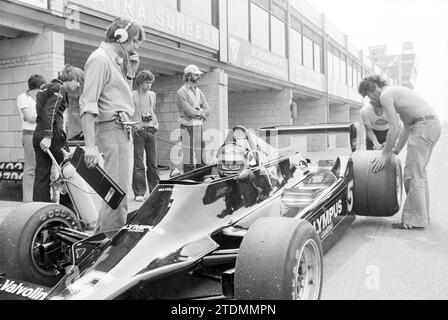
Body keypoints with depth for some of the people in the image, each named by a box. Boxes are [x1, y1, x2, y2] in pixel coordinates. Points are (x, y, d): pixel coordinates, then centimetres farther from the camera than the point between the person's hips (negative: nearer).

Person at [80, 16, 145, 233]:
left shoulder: (117, 60, 18)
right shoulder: (100, 58, -11)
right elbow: (88, 104, -19)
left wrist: (131, 68, 11)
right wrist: (90, 145, -27)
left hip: (122, 130, 10)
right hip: (112, 129, -10)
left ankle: (102, 235, 31)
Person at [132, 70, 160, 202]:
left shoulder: (152, 95, 15)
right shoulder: (132, 95, -1)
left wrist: (156, 124, 12)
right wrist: (134, 126, -11)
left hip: (150, 131, 5)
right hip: (138, 131, -5)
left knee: (153, 162, 7)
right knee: (138, 163, -4)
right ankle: (139, 192, 1)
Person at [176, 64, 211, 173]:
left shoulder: (199, 92, 17)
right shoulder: (181, 92, -5)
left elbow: (207, 111, 8)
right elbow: (189, 112, -15)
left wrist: (196, 112, -8)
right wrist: (201, 112, 1)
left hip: (200, 127, 7)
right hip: (188, 127, -6)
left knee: (201, 157, 7)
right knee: (189, 158, -7)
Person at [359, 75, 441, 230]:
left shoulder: (385, 95, -6)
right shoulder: (396, 92, 24)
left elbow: (394, 129, -12)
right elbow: (407, 126, 23)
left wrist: (385, 154, -5)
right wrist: (397, 150, 23)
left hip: (423, 127, -10)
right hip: (434, 124, 10)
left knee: (413, 174, -5)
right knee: (420, 173, 16)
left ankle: (414, 220, -1)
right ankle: (423, 215, 22)